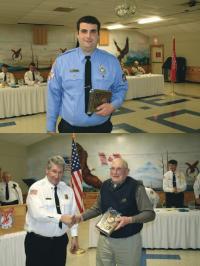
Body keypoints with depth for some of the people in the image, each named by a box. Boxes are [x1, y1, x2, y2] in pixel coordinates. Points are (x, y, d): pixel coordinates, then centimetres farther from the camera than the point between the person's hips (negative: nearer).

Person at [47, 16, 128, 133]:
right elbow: (53, 94, -4)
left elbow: (121, 88, 7)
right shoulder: (62, 61, -5)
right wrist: (51, 128, -3)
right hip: (69, 129, -1)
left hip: (101, 129, 1)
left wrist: (113, 105, -15)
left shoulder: (112, 61, -2)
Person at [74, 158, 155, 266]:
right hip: (105, 239, 5)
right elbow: (98, 208, 17)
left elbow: (150, 213, -14)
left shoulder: (136, 187, -14)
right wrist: (82, 216, 3)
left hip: (128, 241, -4)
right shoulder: (105, 185, 3)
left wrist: (130, 219, -28)